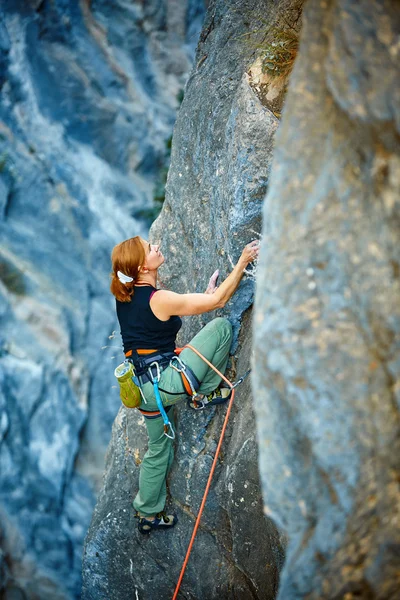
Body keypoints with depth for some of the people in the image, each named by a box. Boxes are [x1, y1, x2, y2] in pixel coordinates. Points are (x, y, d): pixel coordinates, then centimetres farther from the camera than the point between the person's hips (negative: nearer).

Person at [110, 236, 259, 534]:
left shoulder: (125, 297, 5)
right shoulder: (160, 299, -19)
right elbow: (219, 300, -14)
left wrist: (204, 295, 17)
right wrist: (242, 262, -7)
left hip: (144, 387, 8)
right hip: (165, 382, -8)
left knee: (159, 449, 26)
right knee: (221, 326, -7)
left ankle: (148, 513, 37)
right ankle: (208, 393, 7)